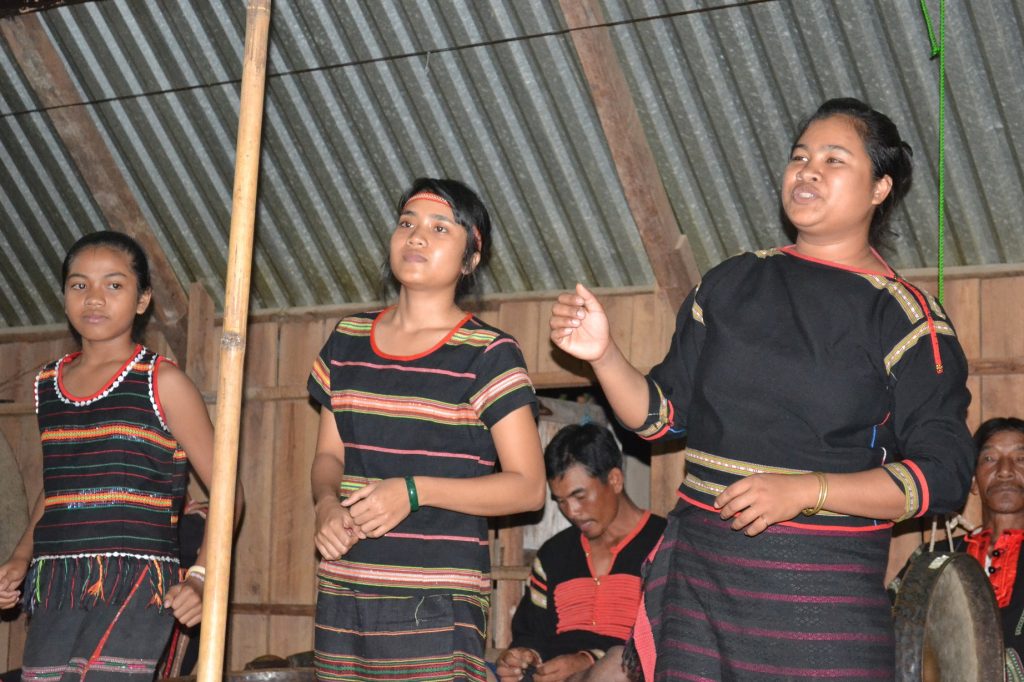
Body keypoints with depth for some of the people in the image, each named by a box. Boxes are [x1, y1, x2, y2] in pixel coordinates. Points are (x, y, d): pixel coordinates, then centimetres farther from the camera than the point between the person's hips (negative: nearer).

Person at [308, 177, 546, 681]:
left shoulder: (488, 354, -3)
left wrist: (415, 492, -15)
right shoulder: (348, 340, 12)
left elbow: (528, 487, -5)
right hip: (341, 592, 5)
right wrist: (326, 503, -3)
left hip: (437, 600, -4)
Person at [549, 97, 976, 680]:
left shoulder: (903, 316, -2)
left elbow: (944, 474, -9)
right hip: (701, 573, 3)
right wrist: (604, 354, -6)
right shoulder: (733, 283, 11)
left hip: (824, 592, -3)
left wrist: (803, 491, -18)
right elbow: (662, 414, 13)